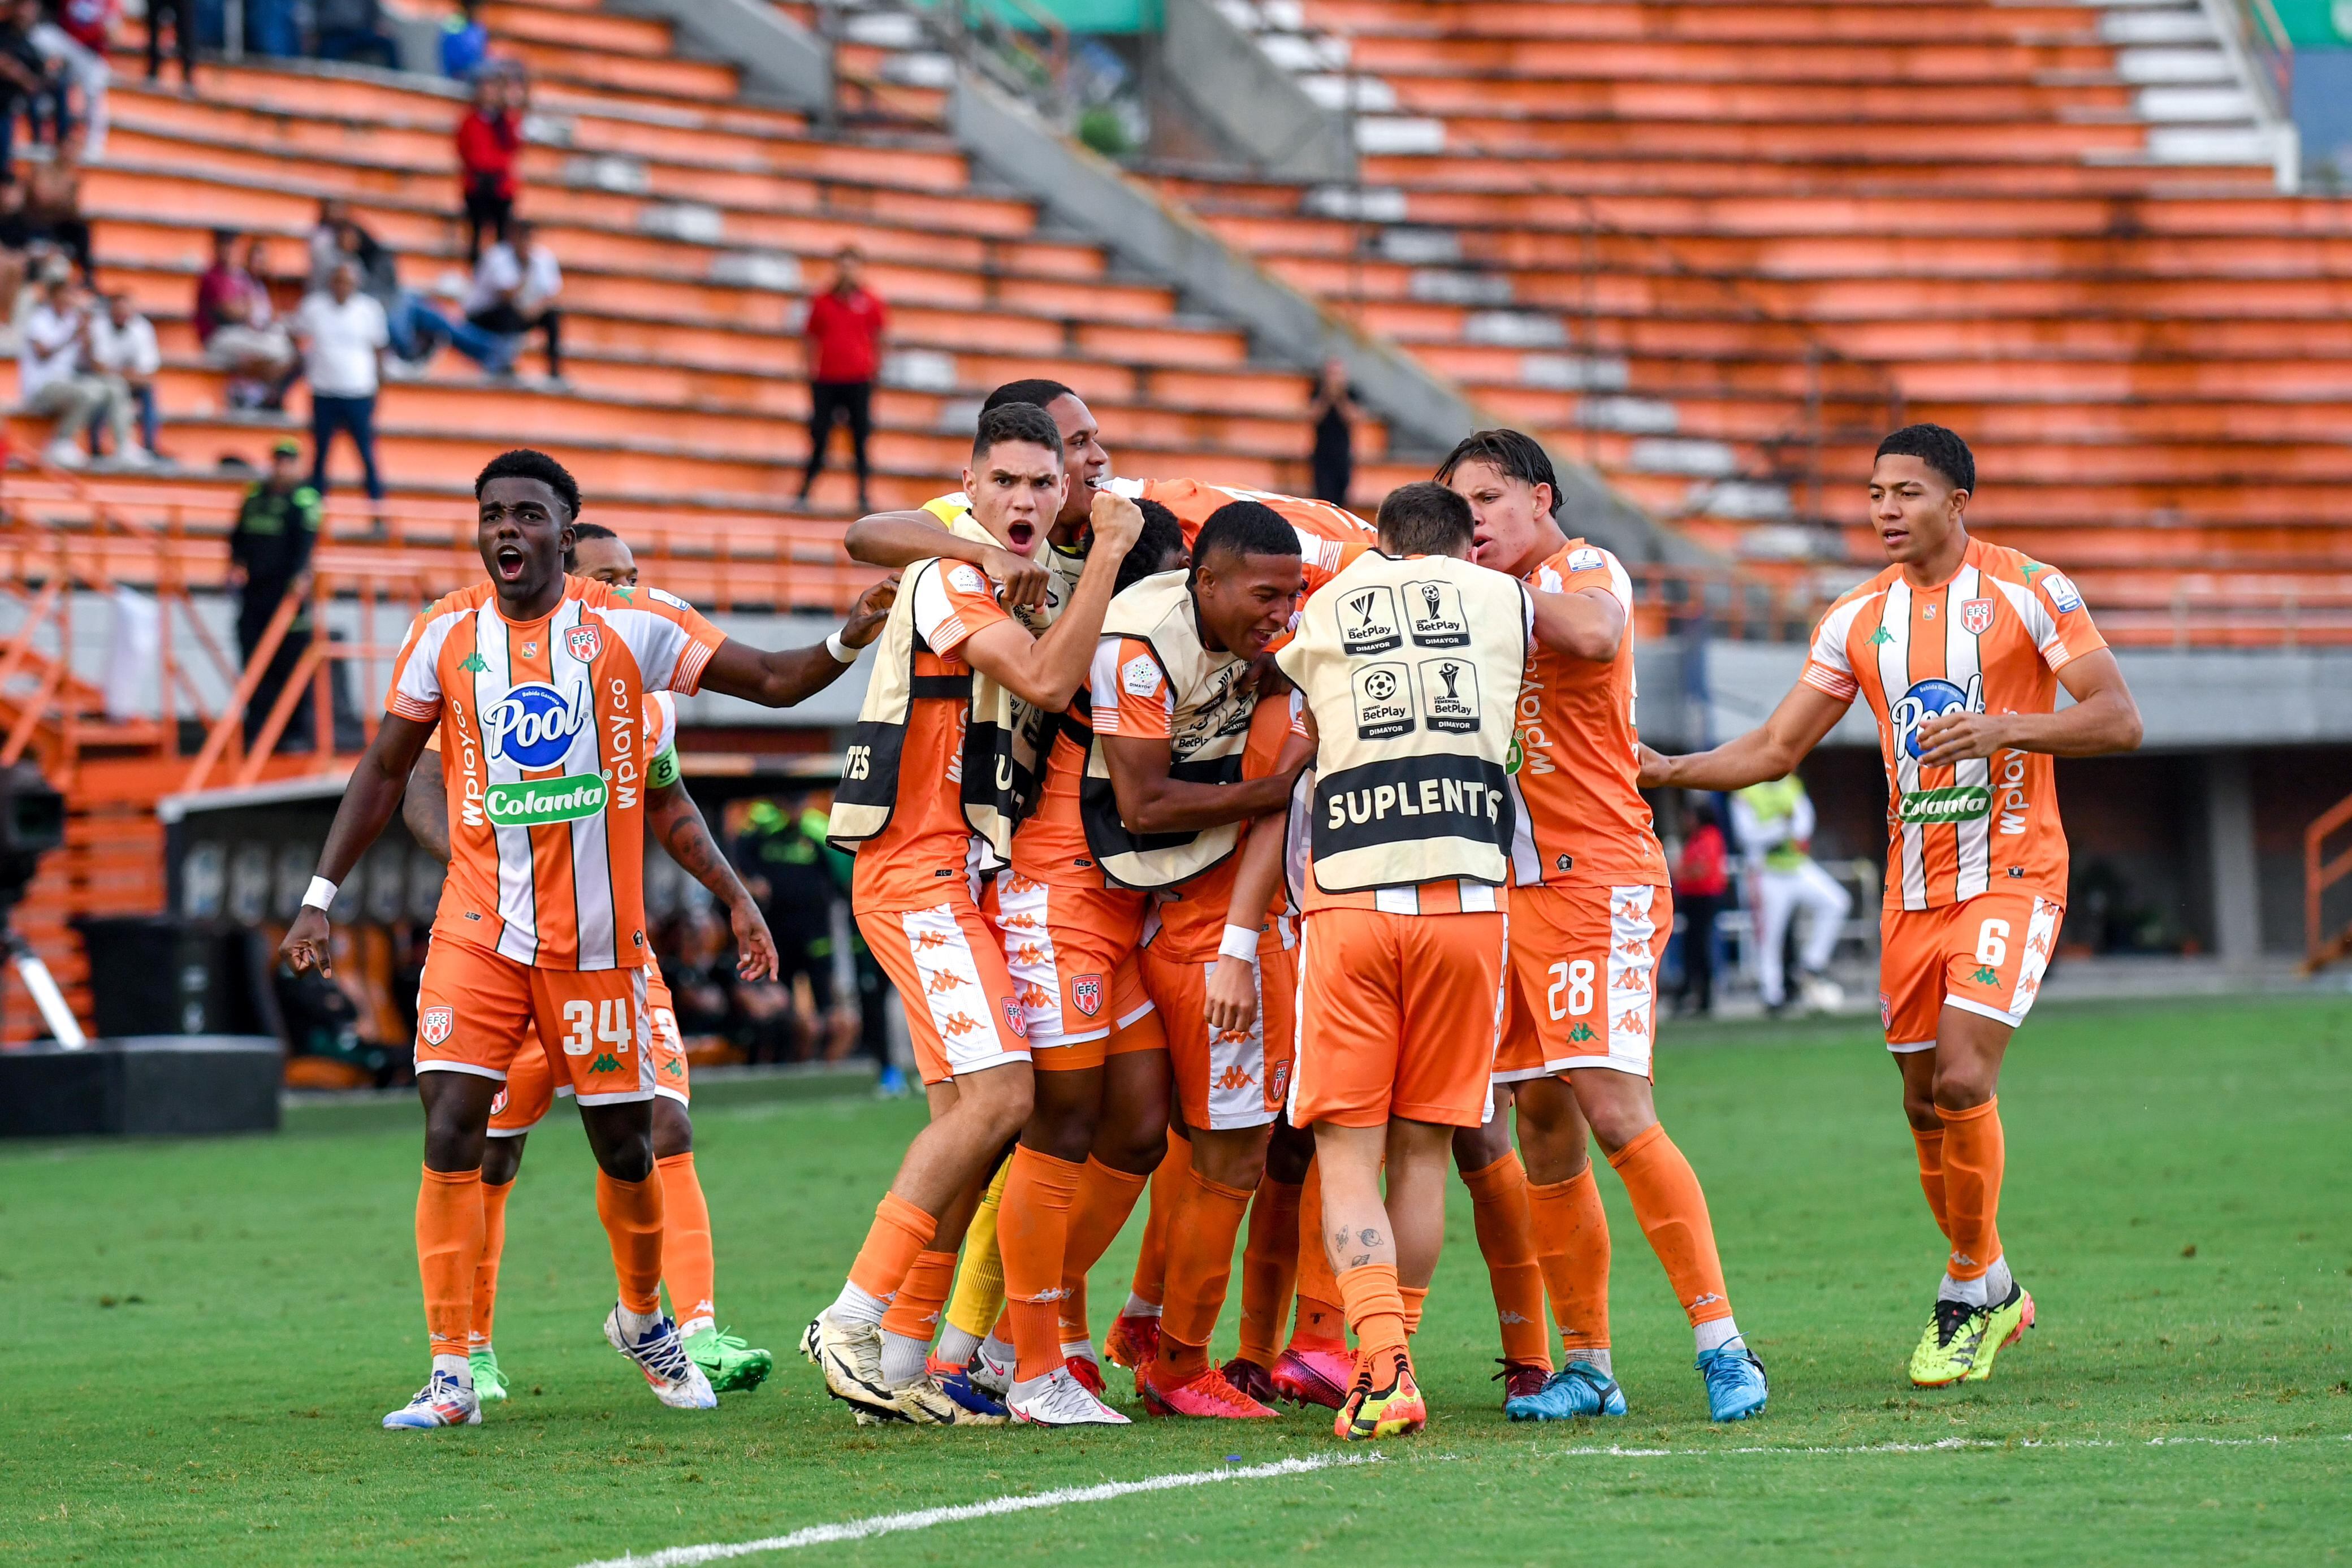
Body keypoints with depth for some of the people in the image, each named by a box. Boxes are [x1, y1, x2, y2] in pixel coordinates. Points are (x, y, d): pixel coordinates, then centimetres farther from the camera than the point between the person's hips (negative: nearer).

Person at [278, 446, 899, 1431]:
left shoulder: (631, 625, -3)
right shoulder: (446, 634, 2)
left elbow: (774, 682, 1)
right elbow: (384, 770, 11)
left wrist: (851, 638, -18)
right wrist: (322, 896, 7)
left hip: (598, 936, 0)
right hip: (478, 934, 0)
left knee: (624, 1147, 8)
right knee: (450, 1135, -13)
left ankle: (642, 1320, 36)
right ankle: (452, 1375, -6)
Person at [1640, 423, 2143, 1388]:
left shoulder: (2029, 592, -6)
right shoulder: (1858, 620, 8)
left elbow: (2119, 721, -9)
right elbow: (1777, 747, 11)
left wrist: (2004, 730, -23)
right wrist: (1670, 772, -4)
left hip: (2012, 876, -5)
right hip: (1913, 888, 5)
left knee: (1963, 1081, -17)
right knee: (1925, 1104, 6)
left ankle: (1969, 1293, -1)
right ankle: (1993, 1289, 25)